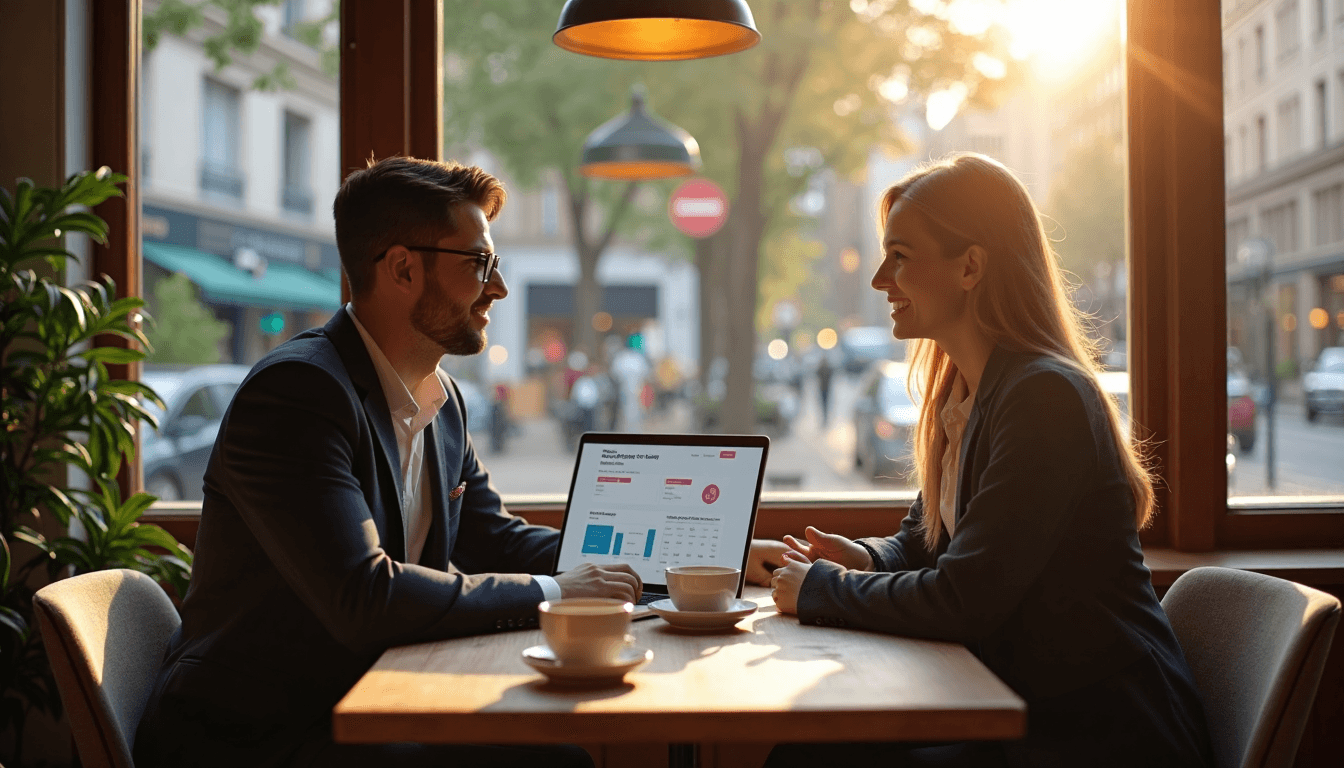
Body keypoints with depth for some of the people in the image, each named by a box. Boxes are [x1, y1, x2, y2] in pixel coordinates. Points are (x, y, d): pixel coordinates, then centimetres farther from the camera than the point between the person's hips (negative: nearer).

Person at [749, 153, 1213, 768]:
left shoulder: (1046, 398, -20)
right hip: (1032, 714, 8)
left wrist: (820, 589, -10)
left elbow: (962, 602, -23)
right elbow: (919, 545, 19)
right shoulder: (960, 395, 10)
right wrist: (860, 560, -4)